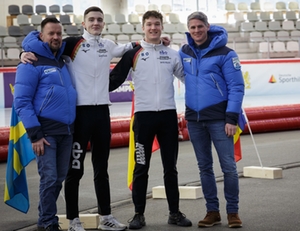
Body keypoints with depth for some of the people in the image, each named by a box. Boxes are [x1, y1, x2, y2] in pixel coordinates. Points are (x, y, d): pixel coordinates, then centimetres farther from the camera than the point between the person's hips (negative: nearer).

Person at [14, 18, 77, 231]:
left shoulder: (62, 61, 15)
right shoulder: (32, 63, -7)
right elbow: (21, 101, -12)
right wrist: (35, 135, -16)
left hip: (66, 131, 7)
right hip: (46, 131, -7)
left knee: (59, 179, 10)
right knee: (49, 179, -8)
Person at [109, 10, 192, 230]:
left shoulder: (172, 54, 10)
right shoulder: (133, 54, 2)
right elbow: (114, 80, 2)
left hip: (168, 114, 3)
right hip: (144, 115, -2)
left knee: (170, 167, 8)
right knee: (141, 168, 1)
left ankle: (175, 212, 16)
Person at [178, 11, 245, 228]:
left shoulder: (225, 53, -7)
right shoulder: (184, 53, 8)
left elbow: (236, 86, -8)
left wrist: (232, 118, -13)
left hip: (219, 118, -4)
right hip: (194, 118, 5)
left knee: (229, 166, -4)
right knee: (204, 167, 10)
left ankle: (233, 212, 7)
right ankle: (212, 211, 18)